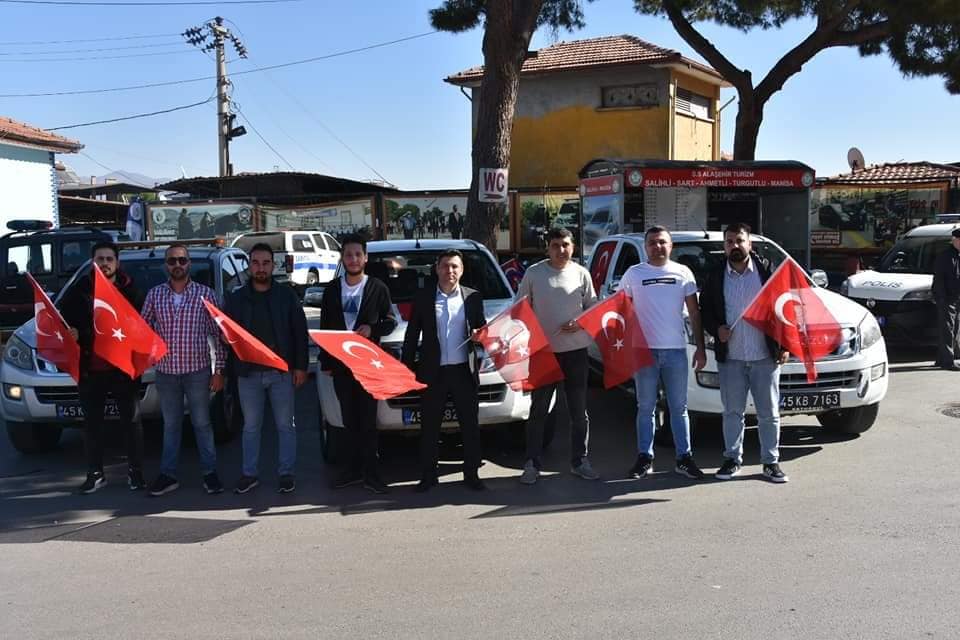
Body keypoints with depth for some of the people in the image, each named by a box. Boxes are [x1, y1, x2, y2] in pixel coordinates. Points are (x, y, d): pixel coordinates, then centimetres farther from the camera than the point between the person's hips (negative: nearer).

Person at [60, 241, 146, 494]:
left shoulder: (130, 291, 1)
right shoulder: (78, 291, 5)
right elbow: (62, 320, 11)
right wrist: (69, 333, -10)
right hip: (90, 369, 2)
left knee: (131, 421, 6)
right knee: (92, 423, 10)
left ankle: (135, 472, 16)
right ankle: (95, 473, 20)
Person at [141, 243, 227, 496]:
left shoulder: (205, 293, -2)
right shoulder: (154, 294, 4)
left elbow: (218, 333, -2)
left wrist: (219, 370, -5)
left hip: (197, 370, -2)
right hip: (166, 371, 2)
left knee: (202, 423, 6)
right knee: (171, 425, 12)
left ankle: (210, 472, 15)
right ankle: (168, 475, 19)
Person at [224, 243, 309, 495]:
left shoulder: (287, 295, 2)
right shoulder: (236, 298, 6)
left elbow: (300, 332, 1)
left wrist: (300, 366, -4)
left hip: (282, 370, -1)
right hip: (248, 372, 2)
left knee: (285, 425, 6)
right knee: (251, 426, 10)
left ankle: (287, 473, 16)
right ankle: (250, 473, 20)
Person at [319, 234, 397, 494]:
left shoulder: (377, 288, 0)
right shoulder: (332, 289, 7)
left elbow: (391, 321, 4)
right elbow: (325, 327, 9)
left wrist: (372, 329, -16)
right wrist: (325, 362, 5)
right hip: (340, 363, 3)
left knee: (367, 420, -1)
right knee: (350, 420, 10)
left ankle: (370, 473, 5)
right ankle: (354, 469, 17)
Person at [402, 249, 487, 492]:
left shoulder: (473, 297, 5)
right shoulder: (423, 297, 3)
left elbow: (481, 328, 13)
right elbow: (412, 335, 5)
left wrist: (480, 335, -11)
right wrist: (407, 367, 0)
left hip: (464, 370, 1)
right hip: (433, 372, -1)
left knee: (470, 425, 7)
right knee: (429, 427, 7)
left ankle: (471, 474, 18)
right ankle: (428, 475, 18)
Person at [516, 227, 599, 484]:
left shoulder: (581, 273, 3)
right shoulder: (534, 273, 0)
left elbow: (593, 307, 8)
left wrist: (579, 323, -11)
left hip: (575, 349, 2)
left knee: (579, 410, 9)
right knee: (538, 410, 5)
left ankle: (579, 461, 22)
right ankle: (532, 464, 13)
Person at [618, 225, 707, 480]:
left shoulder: (683, 273, 7)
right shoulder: (634, 274, 5)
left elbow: (694, 312, 8)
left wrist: (700, 348, 3)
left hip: (676, 349, 1)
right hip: (644, 349, -1)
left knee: (679, 408, 7)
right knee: (646, 408, 6)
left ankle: (684, 458, 13)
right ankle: (645, 457, 13)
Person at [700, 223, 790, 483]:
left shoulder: (767, 271, 1)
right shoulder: (716, 277, 7)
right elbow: (705, 309, 12)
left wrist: (784, 345, -4)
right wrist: (716, 328, -8)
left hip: (765, 356, -1)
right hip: (730, 357, 2)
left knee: (769, 413, 5)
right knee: (732, 412, 9)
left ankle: (771, 461, 16)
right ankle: (732, 458, 21)